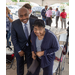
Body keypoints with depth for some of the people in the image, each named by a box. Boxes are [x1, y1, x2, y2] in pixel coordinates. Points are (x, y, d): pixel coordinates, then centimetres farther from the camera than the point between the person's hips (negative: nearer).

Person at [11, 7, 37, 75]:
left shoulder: (34, 21, -21)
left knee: (30, 63, 16)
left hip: (30, 46, 1)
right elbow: (13, 39, -12)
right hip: (19, 47, 0)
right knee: (20, 64, 21)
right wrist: (19, 50, -10)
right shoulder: (14, 24, -23)